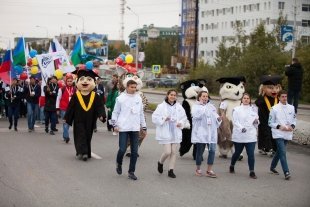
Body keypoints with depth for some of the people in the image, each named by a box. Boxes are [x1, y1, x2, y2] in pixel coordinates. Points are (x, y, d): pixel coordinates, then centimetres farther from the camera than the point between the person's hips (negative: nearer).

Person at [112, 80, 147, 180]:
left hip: (135, 128, 4)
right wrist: (115, 124, -9)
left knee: (134, 151, 3)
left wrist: (144, 127, 16)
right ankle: (119, 163, 26)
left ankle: (131, 172, 13)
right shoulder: (121, 98, -3)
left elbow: (141, 113, 16)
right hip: (123, 128, -4)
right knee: (122, 149, -5)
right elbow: (115, 112, 1)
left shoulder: (138, 98, 8)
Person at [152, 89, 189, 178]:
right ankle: (160, 163, 22)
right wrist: (163, 119, -21)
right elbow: (154, 118, -7)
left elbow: (184, 118, 14)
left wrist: (181, 123, -5)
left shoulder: (179, 107, 6)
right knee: (167, 152, -9)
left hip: (176, 133, 4)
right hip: (165, 133, -4)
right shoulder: (161, 106, -5)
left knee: (174, 152, 5)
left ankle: (171, 170, 14)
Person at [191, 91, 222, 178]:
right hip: (200, 133, -4)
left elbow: (215, 116, 18)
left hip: (211, 132, 4)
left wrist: (219, 119, -4)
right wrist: (201, 104, -15)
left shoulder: (211, 106, 16)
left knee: (212, 150, -5)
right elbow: (196, 115, -18)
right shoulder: (196, 106, 1)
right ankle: (198, 169, 20)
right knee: (200, 151, 3)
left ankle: (209, 170, 3)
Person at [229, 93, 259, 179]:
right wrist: (241, 128, -23)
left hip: (251, 136, 1)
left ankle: (252, 172, -4)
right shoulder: (237, 109, 2)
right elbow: (235, 121, -7)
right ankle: (232, 166, 37)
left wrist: (256, 122, -8)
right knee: (237, 153, 12)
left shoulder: (254, 109, 12)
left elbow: (256, 121, 16)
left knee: (251, 154, -8)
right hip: (239, 135, -1)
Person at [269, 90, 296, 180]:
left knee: (279, 151, 17)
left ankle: (272, 167, 35)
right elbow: (270, 123, -3)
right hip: (278, 134, -5)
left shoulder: (291, 108, 6)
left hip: (287, 134, 5)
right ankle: (286, 172, -17)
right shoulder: (275, 108, -6)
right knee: (283, 152, -14)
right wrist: (279, 126, -17)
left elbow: (294, 119, 14)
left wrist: (292, 126, -7)